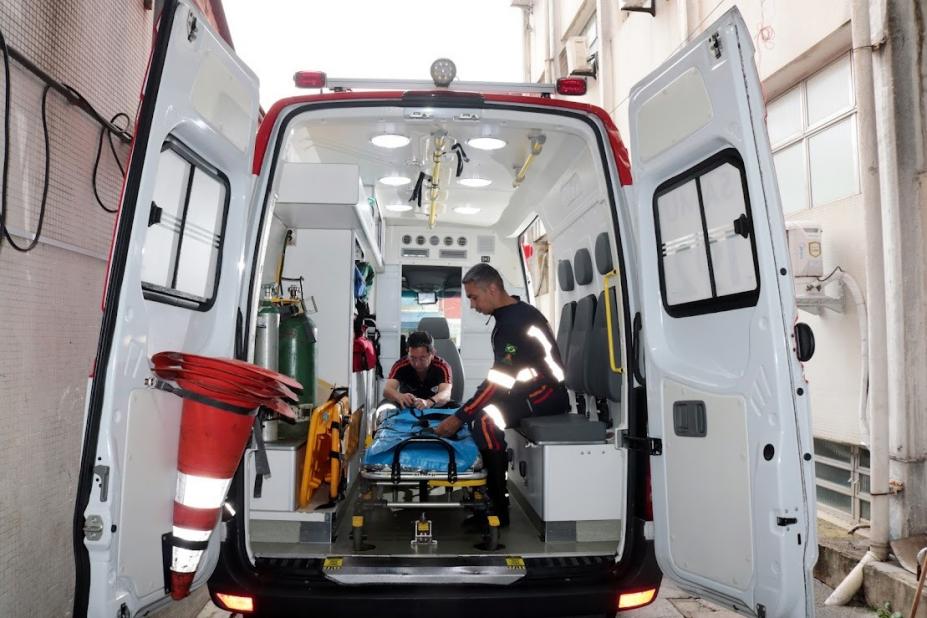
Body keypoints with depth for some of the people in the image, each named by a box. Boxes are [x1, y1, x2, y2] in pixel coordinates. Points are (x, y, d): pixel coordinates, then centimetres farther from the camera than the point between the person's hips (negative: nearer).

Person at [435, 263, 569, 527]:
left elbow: (497, 382, -25)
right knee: (478, 410, 9)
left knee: (485, 421, -25)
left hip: (545, 397, -11)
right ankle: (486, 495, 11)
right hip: (540, 391, 11)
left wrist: (458, 418, -22)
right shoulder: (519, 311, 9)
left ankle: (497, 512, -14)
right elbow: (501, 378, 12)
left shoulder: (513, 324, -21)